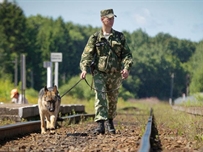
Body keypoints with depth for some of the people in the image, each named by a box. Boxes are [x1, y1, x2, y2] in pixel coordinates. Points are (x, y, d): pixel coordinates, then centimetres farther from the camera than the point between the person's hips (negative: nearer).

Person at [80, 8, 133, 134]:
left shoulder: (120, 37, 7)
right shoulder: (95, 38, 1)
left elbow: (127, 54, 4)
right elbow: (87, 54, -6)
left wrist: (126, 68, -13)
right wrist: (84, 69, -22)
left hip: (115, 74, 3)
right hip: (99, 73, -2)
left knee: (113, 100, 13)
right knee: (100, 97, -16)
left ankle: (110, 121, 34)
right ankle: (100, 124, -23)